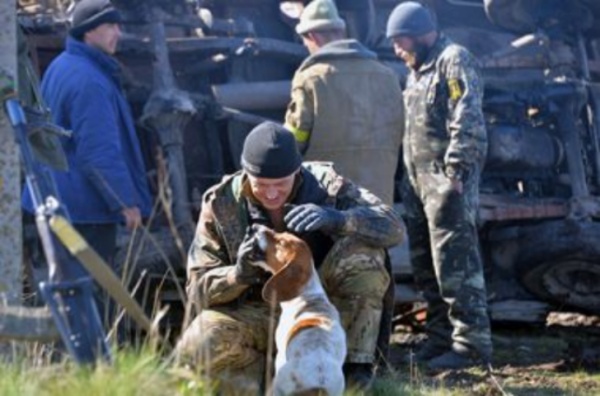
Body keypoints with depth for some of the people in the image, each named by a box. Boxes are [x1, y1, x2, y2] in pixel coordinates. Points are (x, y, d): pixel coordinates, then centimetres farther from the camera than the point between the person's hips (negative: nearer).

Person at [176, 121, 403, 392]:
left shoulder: (324, 184, -12)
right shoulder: (221, 203, -11)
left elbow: (392, 228, -22)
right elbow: (198, 287, -10)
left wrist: (338, 219, -42)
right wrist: (238, 274, -33)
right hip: (256, 315, 0)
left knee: (362, 250, -26)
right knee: (197, 346, -31)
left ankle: (356, 368, -18)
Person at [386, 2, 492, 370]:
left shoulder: (454, 60, -8)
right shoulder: (419, 71, 22)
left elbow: (467, 121, -18)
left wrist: (456, 171, -23)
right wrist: (410, 180, 19)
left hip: (447, 179, -10)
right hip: (420, 181, 10)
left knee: (455, 263, -12)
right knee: (426, 265, 13)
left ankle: (472, 342, -11)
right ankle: (441, 337, 21)